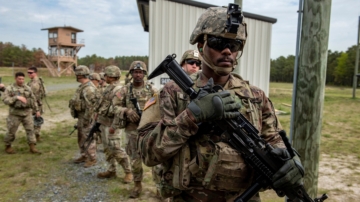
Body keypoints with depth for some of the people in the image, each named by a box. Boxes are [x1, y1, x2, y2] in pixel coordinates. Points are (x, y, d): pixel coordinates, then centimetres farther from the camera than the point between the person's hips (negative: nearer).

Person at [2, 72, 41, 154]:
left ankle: (32, 147, 1)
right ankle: (7, 147, 27)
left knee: (30, 129, -2)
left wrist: (37, 110, 14)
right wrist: (17, 97, -27)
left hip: (27, 113, 3)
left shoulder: (27, 88, 8)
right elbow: (5, 100, -15)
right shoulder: (9, 88, -3)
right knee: (11, 131, 6)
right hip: (15, 113, -3)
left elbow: (33, 99, 15)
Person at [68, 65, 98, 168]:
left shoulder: (89, 88, -22)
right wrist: (81, 118, 20)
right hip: (81, 116, 10)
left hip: (87, 117, -10)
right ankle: (84, 156, 32)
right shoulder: (82, 86, 12)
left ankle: (92, 159, 10)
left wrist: (86, 120, -22)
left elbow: (90, 106, -25)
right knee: (81, 137, 19)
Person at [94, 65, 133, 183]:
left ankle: (128, 172, 4)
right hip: (103, 123, 10)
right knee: (107, 149, 14)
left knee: (116, 149, -8)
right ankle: (112, 171, 25)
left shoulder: (119, 90, -18)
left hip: (111, 124, -10)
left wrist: (114, 126, -25)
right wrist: (98, 121, 22)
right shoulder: (108, 88, 14)